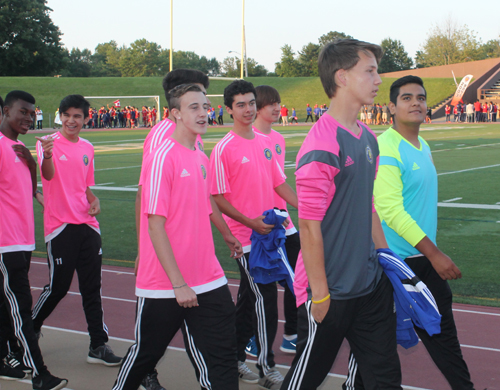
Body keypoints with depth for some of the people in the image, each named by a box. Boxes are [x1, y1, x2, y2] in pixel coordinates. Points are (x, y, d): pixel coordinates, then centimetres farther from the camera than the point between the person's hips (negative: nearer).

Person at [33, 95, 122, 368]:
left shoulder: (87, 148, 12)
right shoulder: (48, 143, -5)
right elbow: (48, 174, -25)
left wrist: (94, 200, 3)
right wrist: (47, 156, -46)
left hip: (87, 225, 5)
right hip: (60, 227, -5)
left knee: (92, 288, 5)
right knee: (58, 287, 1)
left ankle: (98, 346, 12)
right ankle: (29, 330, 25)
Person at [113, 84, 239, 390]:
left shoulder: (202, 159, 9)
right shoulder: (163, 157, -14)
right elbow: (156, 225, -17)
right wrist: (178, 283, -18)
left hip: (208, 282, 6)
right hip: (163, 285, -6)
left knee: (223, 357, 1)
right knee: (145, 353, 12)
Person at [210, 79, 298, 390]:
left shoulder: (265, 143, 9)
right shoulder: (224, 149, -10)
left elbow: (279, 184, 15)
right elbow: (217, 198, -11)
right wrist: (250, 222, -19)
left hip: (269, 234, 6)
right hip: (245, 237, -6)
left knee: (250, 300, 15)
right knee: (265, 301, -6)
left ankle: (235, 357, 29)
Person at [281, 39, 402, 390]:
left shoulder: (368, 139, 8)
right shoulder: (322, 145, -19)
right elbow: (309, 225, -19)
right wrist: (319, 294, -17)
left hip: (371, 284, 8)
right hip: (331, 292, -8)